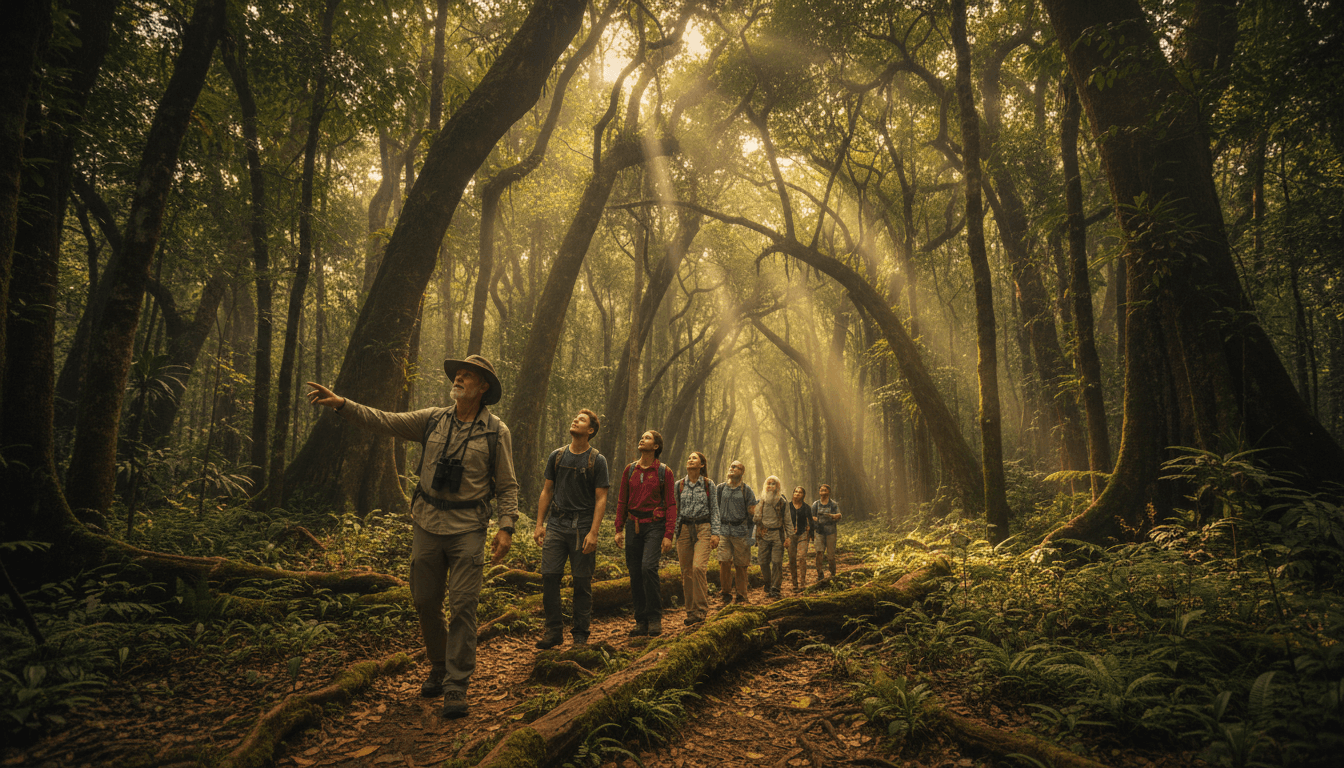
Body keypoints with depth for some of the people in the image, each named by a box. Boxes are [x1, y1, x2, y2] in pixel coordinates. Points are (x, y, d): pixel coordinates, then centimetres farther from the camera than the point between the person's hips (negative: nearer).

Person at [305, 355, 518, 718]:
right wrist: (343, 404, -9)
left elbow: (507, 486, -1)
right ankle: (439, 668, 32)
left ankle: (456, 687, 6)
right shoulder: (433, 420, 5)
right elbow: (384, 421, 3)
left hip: (467, 529, -4)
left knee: (462, 606, -5)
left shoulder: (496, 432, -3)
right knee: (425, 602, 12)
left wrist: (506, 526, -12)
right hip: (427, 524, 4)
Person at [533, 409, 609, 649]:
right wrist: (539, 524, 7)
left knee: (582, 582, 2)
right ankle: (554, 631, 10)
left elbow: (601, 499, -4)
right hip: (556, 525, 3)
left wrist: (593, 533, -13)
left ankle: (580, 634, 14)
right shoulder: (557, 456, 11)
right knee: (549, 576, -3)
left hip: (583, 527, -3)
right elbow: (547, 491, 15)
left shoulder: (597, 460, 0)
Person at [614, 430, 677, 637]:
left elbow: (671, 505, -3)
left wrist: (668, 535, -11)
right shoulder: (630, 470, 10)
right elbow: (622, 501, 13)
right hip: (633, 525, 4)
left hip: (654, 525, -4)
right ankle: (641, 621, 14)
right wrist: (619, 529, 5)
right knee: (635, 573, 4)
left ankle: (655, 618, -7)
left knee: (648, 567, -20)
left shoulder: (664, 472, -1)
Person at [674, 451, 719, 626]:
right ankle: (691, 611, 15)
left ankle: (701, 609, -9)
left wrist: (715, 533, -4)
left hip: (703, 528, -2)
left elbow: (714, 510, 4)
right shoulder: (679, 485, 9)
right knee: (686, 571, 3)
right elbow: (675, 510, 13)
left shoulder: (708, 485, 4)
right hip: (684, 529, 3)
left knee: (698, 567, -19)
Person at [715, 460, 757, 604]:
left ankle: (741, 594, 16)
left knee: (741, 565, 3)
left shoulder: (746, 490, 3)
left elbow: (752, 511, 7)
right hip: (724, 530, 1)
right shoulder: (721, 488, 9)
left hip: (741, 531, -1)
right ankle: (726, 592, 8)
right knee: (724, 562, -8)